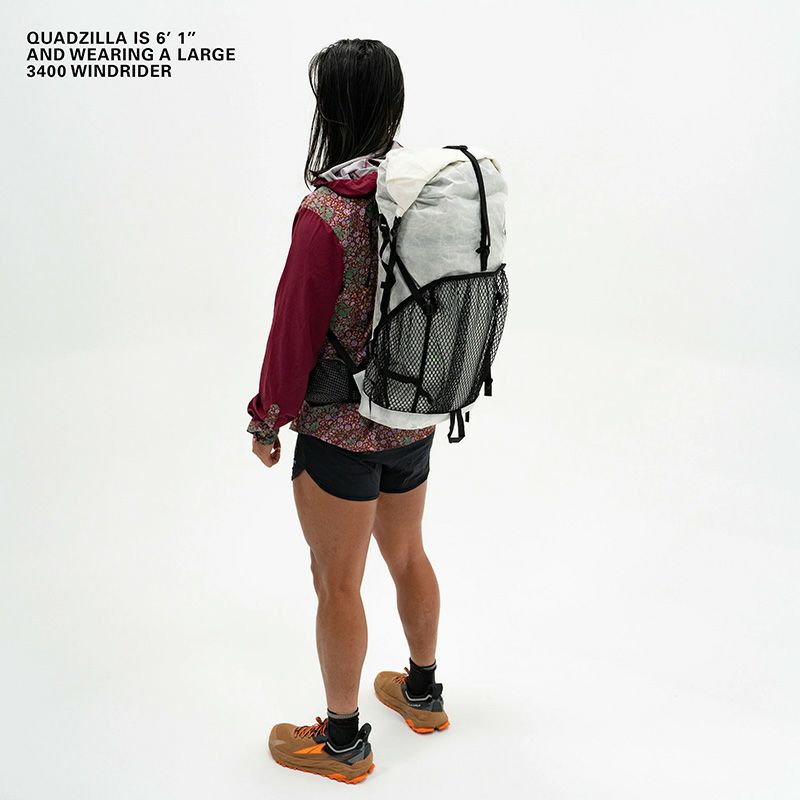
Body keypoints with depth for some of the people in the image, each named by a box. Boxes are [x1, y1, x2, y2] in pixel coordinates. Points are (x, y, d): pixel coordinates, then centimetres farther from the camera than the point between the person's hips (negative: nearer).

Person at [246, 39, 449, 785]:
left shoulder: (325, 212, -23)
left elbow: (295, 330, -18)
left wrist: (266, 420, -3)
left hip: (340, 430, -7)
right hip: (416, 419, 7)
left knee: (337, 582, 10)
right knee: (407, 555, 25)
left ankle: (342, 741, 29)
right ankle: (422, 692, 46)